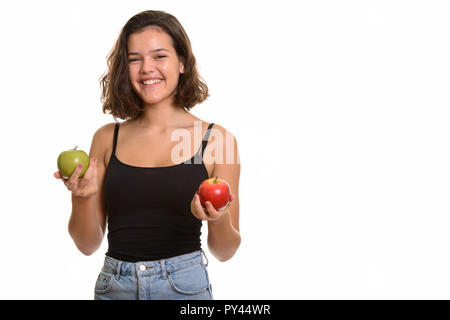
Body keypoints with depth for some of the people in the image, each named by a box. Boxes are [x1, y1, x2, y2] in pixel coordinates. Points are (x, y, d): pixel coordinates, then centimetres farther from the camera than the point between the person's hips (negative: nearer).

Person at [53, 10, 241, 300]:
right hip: (114, 286, 2)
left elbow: (225, 251, 0)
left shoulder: (215, 139, -5)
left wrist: (219, 220, -20)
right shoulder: (107, 138, 1)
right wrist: (82, 197, -13)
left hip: (184, 286, -2)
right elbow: (88, 244, 4)